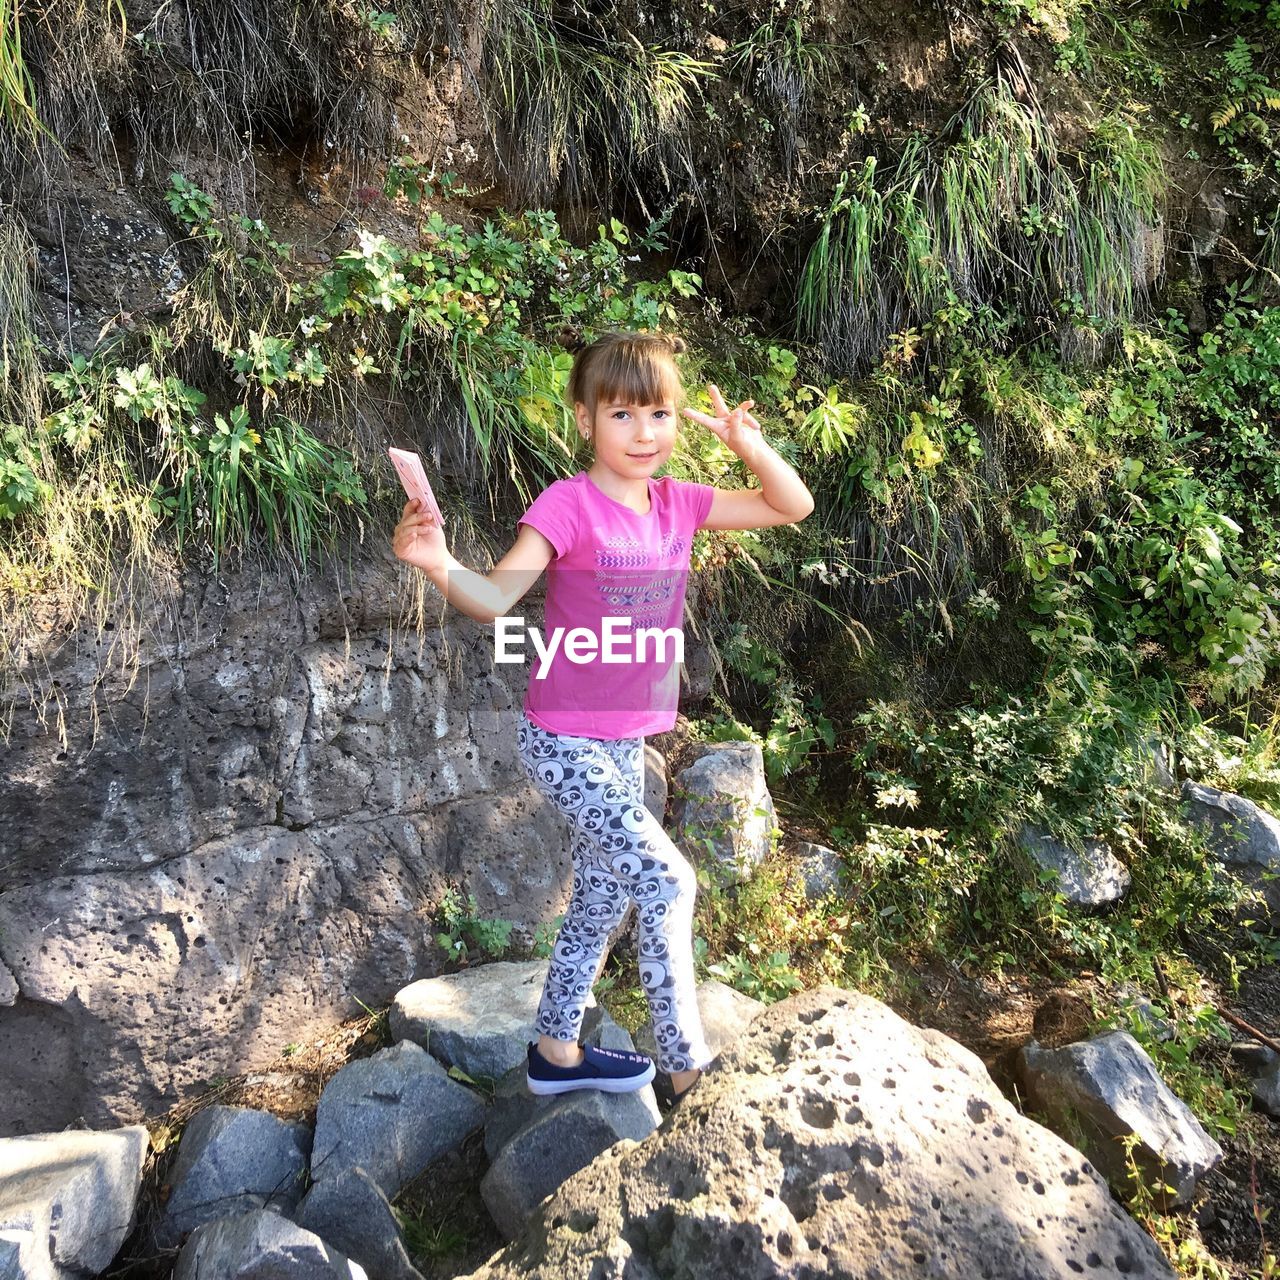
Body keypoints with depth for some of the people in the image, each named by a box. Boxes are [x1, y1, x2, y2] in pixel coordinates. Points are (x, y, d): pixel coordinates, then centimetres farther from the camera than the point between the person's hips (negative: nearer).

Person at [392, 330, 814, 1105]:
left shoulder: (678, 504, 1)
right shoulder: (569, 505, -16)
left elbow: (793, 507, 4)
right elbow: (495, 598, -23)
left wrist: (750, 446, -13)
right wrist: (437, 563, -43)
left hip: (627, 741, 7)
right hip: (563, 741, -7)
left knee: (603, 900, 17)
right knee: (666, 879, -13)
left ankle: (557, 1053, 36)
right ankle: (686, 1063, 6)